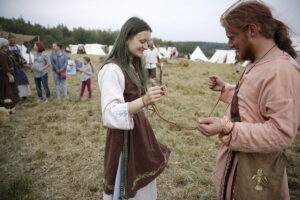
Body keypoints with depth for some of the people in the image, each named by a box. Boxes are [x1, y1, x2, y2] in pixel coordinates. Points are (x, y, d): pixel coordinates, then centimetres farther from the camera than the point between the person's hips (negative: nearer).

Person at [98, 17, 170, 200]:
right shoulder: (112, 69, -20)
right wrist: (144, 101, -38)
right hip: (124, 135, -8)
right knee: (127, 185, 8)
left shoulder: (134, 66, 9)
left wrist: (150, 96, 0)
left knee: (144, 182, 21)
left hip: (139, 129, 9)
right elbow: (111, 113, -27)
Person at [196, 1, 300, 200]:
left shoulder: (282, 70, -26)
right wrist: (225, 89, 6)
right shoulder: (258, 64, 6)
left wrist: (227, 129, -33)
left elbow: (280, 134, -28)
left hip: (255, 170, -9)